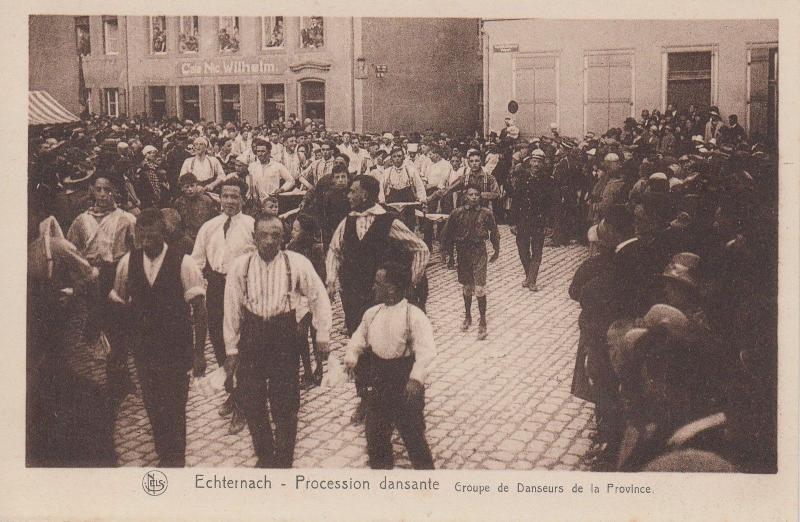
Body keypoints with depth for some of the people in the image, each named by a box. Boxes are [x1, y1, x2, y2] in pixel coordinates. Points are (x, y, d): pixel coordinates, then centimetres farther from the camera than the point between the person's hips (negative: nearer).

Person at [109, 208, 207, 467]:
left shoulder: (183, 263, -12)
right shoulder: (127, 262, -1)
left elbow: (199, 309, -9)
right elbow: (119, 300, 11)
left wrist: (199, 352, -10)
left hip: (176, 348, -3)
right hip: (142, 346, 3)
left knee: (174, 408, 3)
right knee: (152, 406, 12)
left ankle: (176, 460, 22)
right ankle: (163, 457, 30)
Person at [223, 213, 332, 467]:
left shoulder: (298, 264, -7)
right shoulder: (240, 266, -3)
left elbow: (319, 298, 5)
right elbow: (232, 309, 3)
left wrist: (322, 334, 6)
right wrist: (231, 349, 5)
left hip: (285, 336, -2)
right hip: (251, 337, 2)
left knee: (285, 405, 1)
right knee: (251, 402, 7)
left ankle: (284, 460, 21)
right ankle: (264, 456, 28)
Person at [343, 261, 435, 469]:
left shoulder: (414, 316, -17)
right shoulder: (372, 313, 2)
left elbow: (426, 350, -24)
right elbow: (359, 337, 10)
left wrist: (416, 378, -34)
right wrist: (351, 356, -9)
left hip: (405, 382, -6)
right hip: (379, 381, 6)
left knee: (412, 432, 3)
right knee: (375, 430, 14)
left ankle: (424, 468, 21)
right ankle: (380, 465, 34)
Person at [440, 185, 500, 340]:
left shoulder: (486, 213, -6)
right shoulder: (457, 213, -4)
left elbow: (494, 232, 7)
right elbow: (447, 232, 5)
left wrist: (496, 250, 11)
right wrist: (445, 250, 8)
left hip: (479, 251, -2)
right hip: (462, 251, 2)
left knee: (479, 288, -9)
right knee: (466, 286, 16)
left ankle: (483, 323, 0)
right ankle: (467, 317, 35)